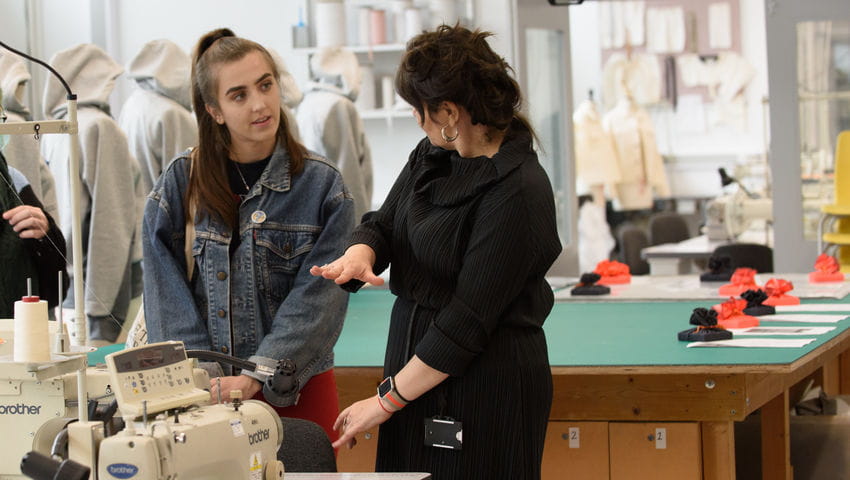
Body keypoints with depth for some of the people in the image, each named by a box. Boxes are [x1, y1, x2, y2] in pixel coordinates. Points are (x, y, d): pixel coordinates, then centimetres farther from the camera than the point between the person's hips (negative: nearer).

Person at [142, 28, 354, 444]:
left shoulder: (322, 187, -3)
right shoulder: (178, 186, 0)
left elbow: (316, 298, -11)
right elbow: (168, 297, -4)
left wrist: (258, 376, -23)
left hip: (297, 390, 0)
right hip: (207, 394, 1)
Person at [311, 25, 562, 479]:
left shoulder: (518, 193, -20)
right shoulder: (432, 156, 5)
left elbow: (467, 322, -20)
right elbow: (383, 223, 12)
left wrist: (387, 400, -15)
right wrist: (359, 254, -13)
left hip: (486, 386, -7)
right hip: (414, 358, 7)